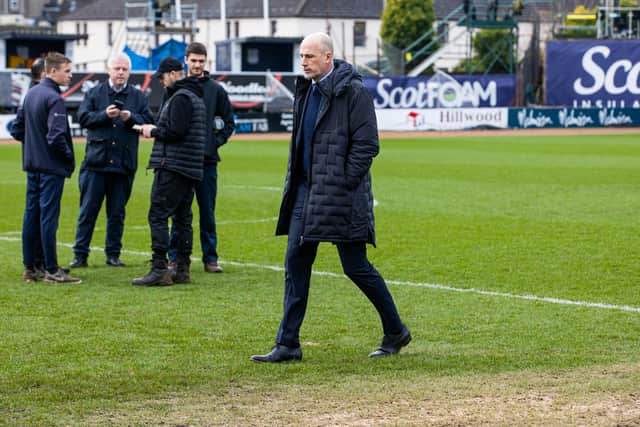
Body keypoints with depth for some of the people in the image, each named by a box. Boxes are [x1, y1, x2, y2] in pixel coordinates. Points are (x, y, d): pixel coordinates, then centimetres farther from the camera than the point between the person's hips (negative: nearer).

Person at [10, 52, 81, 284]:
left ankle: (29, 268, 15)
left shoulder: (31, 94, 10)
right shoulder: (54, 99, -17)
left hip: (32, 165, 8)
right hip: (52, 167, -8)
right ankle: (52, 270, -3)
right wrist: (69, 156, -8)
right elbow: (56, 136, -23)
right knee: (48, 216, -6)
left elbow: (17, 130, 16)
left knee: (31, 214, 10)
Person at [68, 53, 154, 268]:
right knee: (88, 211, 0)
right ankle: (80, 255, 4)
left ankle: (113, 254, 16)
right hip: (96, 161, -1)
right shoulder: (94, 93, 7)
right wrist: (104, 115, -16)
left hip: (124, 163, 1)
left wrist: (131, 118, -16)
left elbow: (148, 122, 1)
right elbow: (83, 117, -2)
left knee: (117, 213, 7)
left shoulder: (138, 97, 9)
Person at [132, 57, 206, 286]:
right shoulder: (197, 97, 20)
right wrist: (157, 130, 16)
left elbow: (176, 131, -22)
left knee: (158, 216, -9)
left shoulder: (180, 97, -12)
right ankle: (182, 269, 13)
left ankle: (159, 269, -14)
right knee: (182, 218, 11)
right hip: (191, 169, 10)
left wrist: (154, 131, -5)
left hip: (172, 166, -10)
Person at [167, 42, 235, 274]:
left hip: (207, 159, 0)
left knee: (207, 210, 4)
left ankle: (210, 257, 9)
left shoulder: (216, 90, 6)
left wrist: (216, 141, -2)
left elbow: (229, 123, 10)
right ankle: (174, 257, 7)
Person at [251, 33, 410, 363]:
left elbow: (367, 145, -14)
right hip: (305, 192, 8)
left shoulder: (353, 91, -12)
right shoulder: (305, 90, 13)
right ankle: (288, 344, 7)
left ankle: (396, 332, 17)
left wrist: (344, 185, -16)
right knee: (295, 264, 4)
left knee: (356, 267, -1)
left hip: (341, 196, -8)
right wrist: (294, 182, 12)